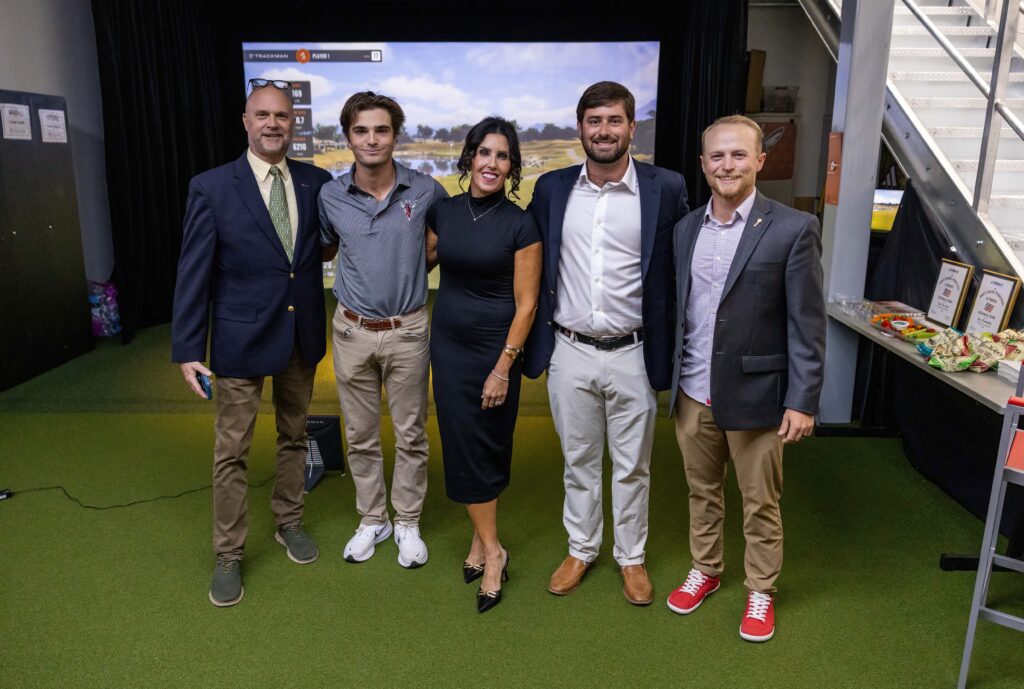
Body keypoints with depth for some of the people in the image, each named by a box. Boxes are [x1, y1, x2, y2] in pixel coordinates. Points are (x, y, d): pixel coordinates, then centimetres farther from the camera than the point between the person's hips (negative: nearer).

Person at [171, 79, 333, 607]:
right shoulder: (211, 187, -8)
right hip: (240, 339, -3)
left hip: (302, 336, 4)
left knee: (294, 437, 18)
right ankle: (228, 555, 23)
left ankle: (289, 522, 39)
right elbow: (193, 274, -8)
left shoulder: (317, 183, 0)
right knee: (231, 452, 6)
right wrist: (188, 350, -10)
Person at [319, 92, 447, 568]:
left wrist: (418, 266, 2)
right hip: (353, 331, 2)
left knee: (411, 435, 9)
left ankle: (407, 522, 28)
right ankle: (372, 519, 31)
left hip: (408, 330, -1)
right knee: (361, 436, 13)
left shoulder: (425, 191, -9)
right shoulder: (331, 196, -4)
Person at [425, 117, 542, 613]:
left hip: (496, 348, -3)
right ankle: (490, 549, 19)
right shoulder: (444, 211, 2)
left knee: (487, 447, 6)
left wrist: (503, 367, -13)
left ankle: (482, 539, 23)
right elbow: (424, 259, 20)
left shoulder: (519, 224, -10)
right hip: (448, 344, 4)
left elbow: (526, 304, -10)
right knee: (462, 445, 5)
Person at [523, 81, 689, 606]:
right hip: (569, 352, 2)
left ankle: (631, 556, 33)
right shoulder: (552, 188, 2)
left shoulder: (666, 189, -6)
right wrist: (536, 343, 6)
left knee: (632, 466, 13)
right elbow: (535, 266, 9)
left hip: (632, 354, -2)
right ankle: (580, 549, 36)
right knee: (578, 461, 17)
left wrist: (667, 351, -6)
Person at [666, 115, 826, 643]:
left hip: (755, 396, -4)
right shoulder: (686, 228, 6)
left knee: (761, 503, 12)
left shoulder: (793, 229, -9)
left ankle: (761, 591, 32)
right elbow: (678, 310, 10)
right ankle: (705, 571, 40)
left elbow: (807, 324, -9)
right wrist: (673, 380, 10)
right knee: (702, 491, 19)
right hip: (692, 394, 4)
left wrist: (803, 401, -11)